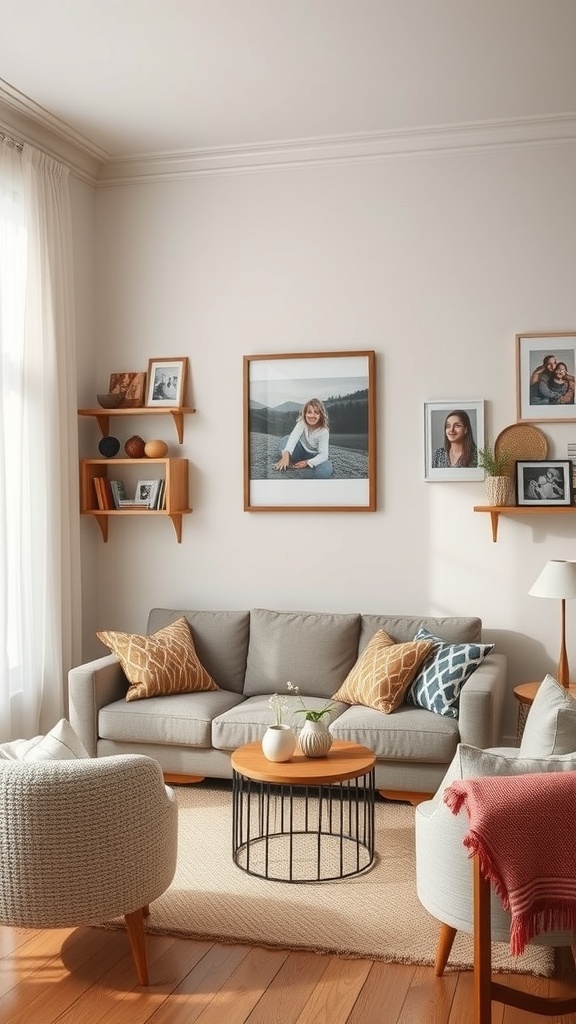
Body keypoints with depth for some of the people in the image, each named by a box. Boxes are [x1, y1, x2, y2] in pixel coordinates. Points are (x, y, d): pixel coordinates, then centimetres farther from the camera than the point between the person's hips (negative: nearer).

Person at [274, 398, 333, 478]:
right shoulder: (302, 422, -21)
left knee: (325, 470, -35)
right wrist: (286, 454, -56)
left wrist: (307, 463, -43)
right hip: (301, 452, 2)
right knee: (285, 440, -27)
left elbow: (323, 454, -29)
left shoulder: (324, 431, -25)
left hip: (314, 456, -1)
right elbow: (293, 437, -38)